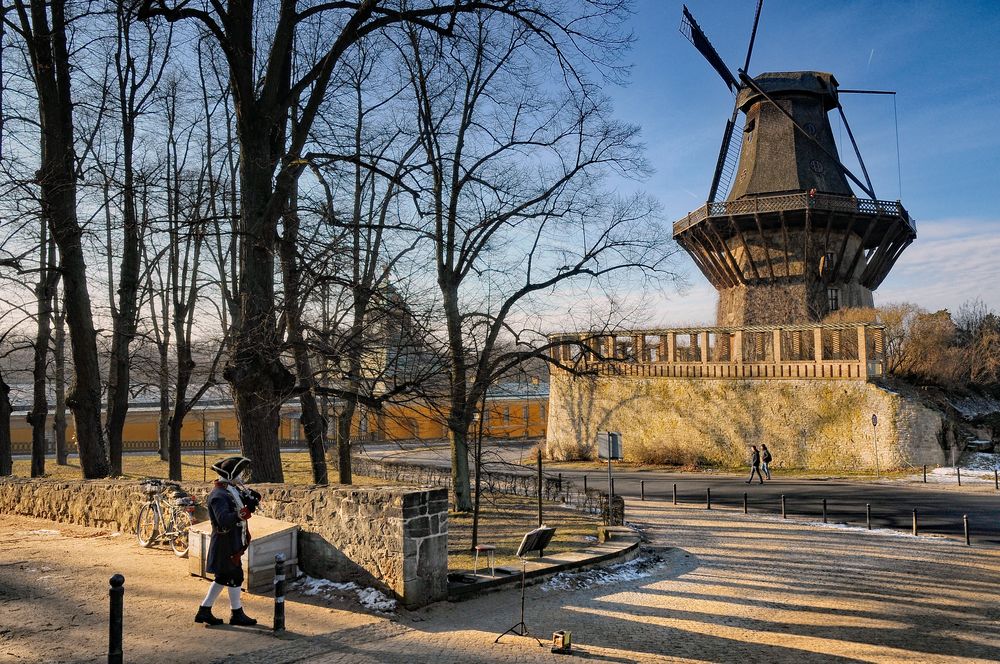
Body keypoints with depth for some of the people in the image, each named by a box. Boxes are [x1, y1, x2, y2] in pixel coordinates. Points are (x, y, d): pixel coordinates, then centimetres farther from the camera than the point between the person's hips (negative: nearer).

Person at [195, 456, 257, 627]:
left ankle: (204, 611, 24)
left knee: (223, 577, 16)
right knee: (235, 577, 1)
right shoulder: (219, 495, -21)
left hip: (233, 541, 10)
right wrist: (240, 515, -48)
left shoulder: (232, 490, 9)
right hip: (226, 542, -10)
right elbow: (223, 519, -34)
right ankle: (237, 614, 13)